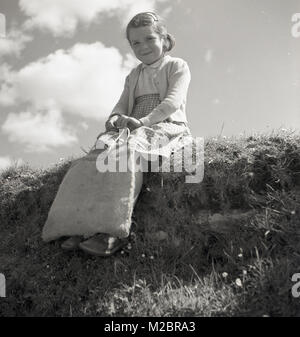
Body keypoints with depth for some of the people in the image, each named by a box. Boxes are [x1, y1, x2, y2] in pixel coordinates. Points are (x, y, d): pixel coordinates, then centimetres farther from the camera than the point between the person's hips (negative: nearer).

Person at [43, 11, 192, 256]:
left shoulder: (177, 66, 9)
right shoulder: (133, 76, 29)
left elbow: (172, 101, -7)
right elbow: (122, 104, 21)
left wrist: (143, 121, -21)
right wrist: (116, 117, -5)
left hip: (166, 126, -6)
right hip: (135, 128, 6)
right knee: (103, 147, -27)